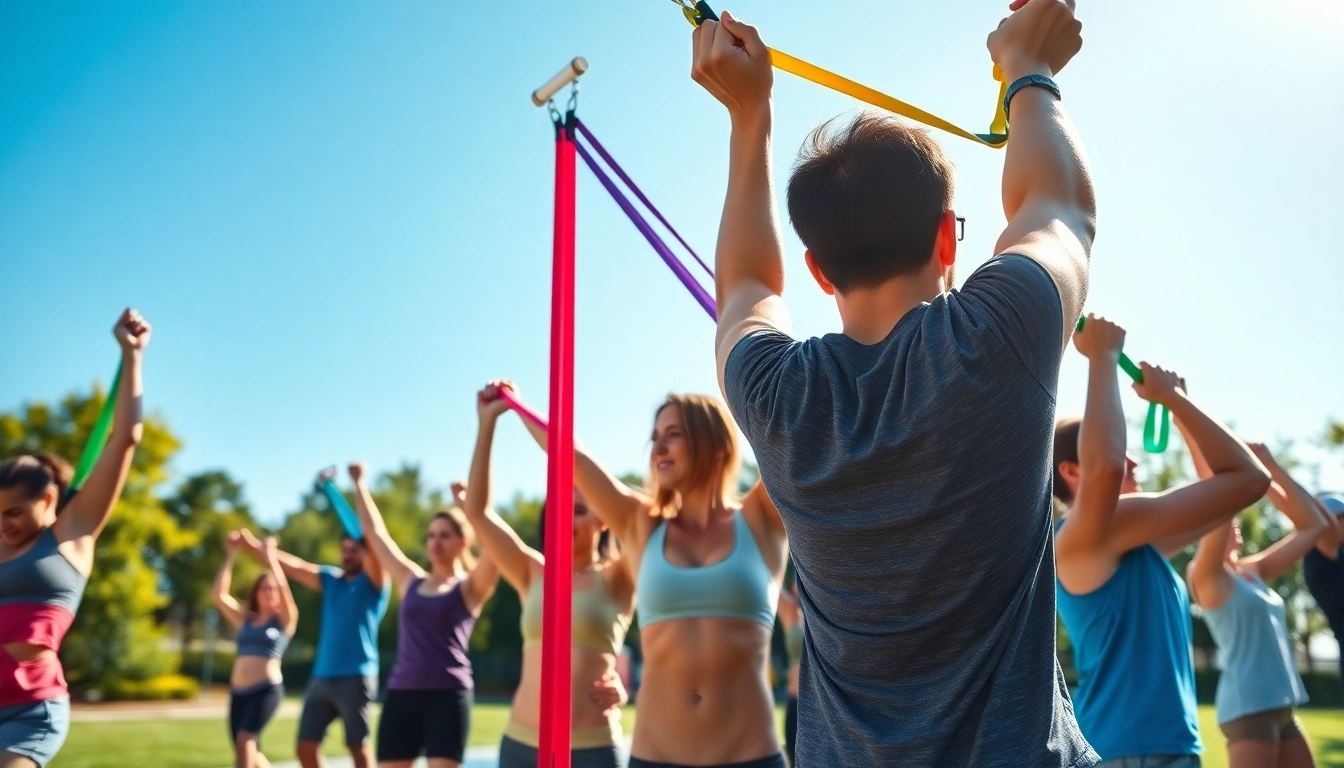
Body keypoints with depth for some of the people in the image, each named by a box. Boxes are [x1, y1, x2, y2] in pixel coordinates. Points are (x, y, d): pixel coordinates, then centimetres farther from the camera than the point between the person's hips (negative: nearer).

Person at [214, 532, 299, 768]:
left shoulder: (285, 619, 3)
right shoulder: (245, 619, 14)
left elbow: (283, 589, -15)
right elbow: (219, 595, 7)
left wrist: (270, 556, -13)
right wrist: (230, 556, 3)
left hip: (267, 690, -5)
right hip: (238, 692, 6)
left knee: (245, 739, -21)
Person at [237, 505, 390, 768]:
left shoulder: (374, 581, -3)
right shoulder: (331, 579, 15)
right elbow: (292, 567, 14)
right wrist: (253, 545, 4)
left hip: (356, 677, -6)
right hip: (321, 677, 6)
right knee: (306, 746, 6)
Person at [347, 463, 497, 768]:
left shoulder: (470, 587, 1)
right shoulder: (411, 580, 13)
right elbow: (374, 531, 18)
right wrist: (359, 483, 21)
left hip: (448, 696, -4)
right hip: (401, 694, 5)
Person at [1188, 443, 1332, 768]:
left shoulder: (1254, 571, 15)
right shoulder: (1204, 574, -7)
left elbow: (1313, 524, 18)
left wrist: (1270, 466, 14)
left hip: (1282, 708, 8)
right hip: (1248, 707, -8)